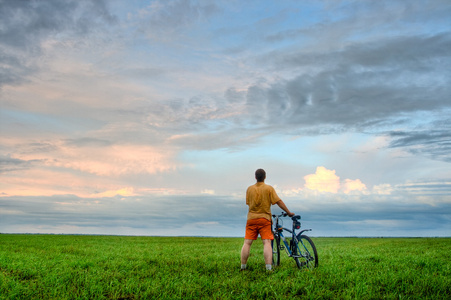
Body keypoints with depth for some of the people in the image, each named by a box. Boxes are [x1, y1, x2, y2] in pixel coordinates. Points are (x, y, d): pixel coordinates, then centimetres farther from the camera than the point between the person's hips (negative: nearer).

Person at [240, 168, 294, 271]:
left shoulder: (250, 189, 7)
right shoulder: (269, 188, -1)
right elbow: (279, 201, -4)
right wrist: (289, 212, 4)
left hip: (251, 218, 2)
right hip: (264, 218, -2)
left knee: (247, 243, 4)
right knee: (267, 242, -6)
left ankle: (243, 266, 7)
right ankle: (269, 268, -14)